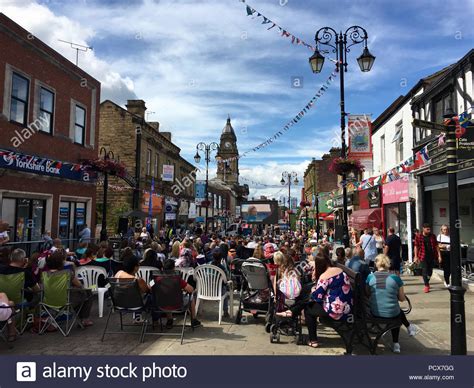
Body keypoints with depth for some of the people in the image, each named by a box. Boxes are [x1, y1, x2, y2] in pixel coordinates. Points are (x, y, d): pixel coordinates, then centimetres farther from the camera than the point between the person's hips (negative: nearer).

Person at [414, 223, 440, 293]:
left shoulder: (433, 236, 5)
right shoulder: (418, 237, -4)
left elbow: (436, 246, 7)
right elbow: (416, 247, -3)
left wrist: (439, 255, 1)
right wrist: (416, 257, -7)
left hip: (432, 256, 4)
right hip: (423, 257, -3)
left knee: (430, 271, 12)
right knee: (424, 271, -6)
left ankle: (426, 282, 33)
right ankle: (426, 286, 1)